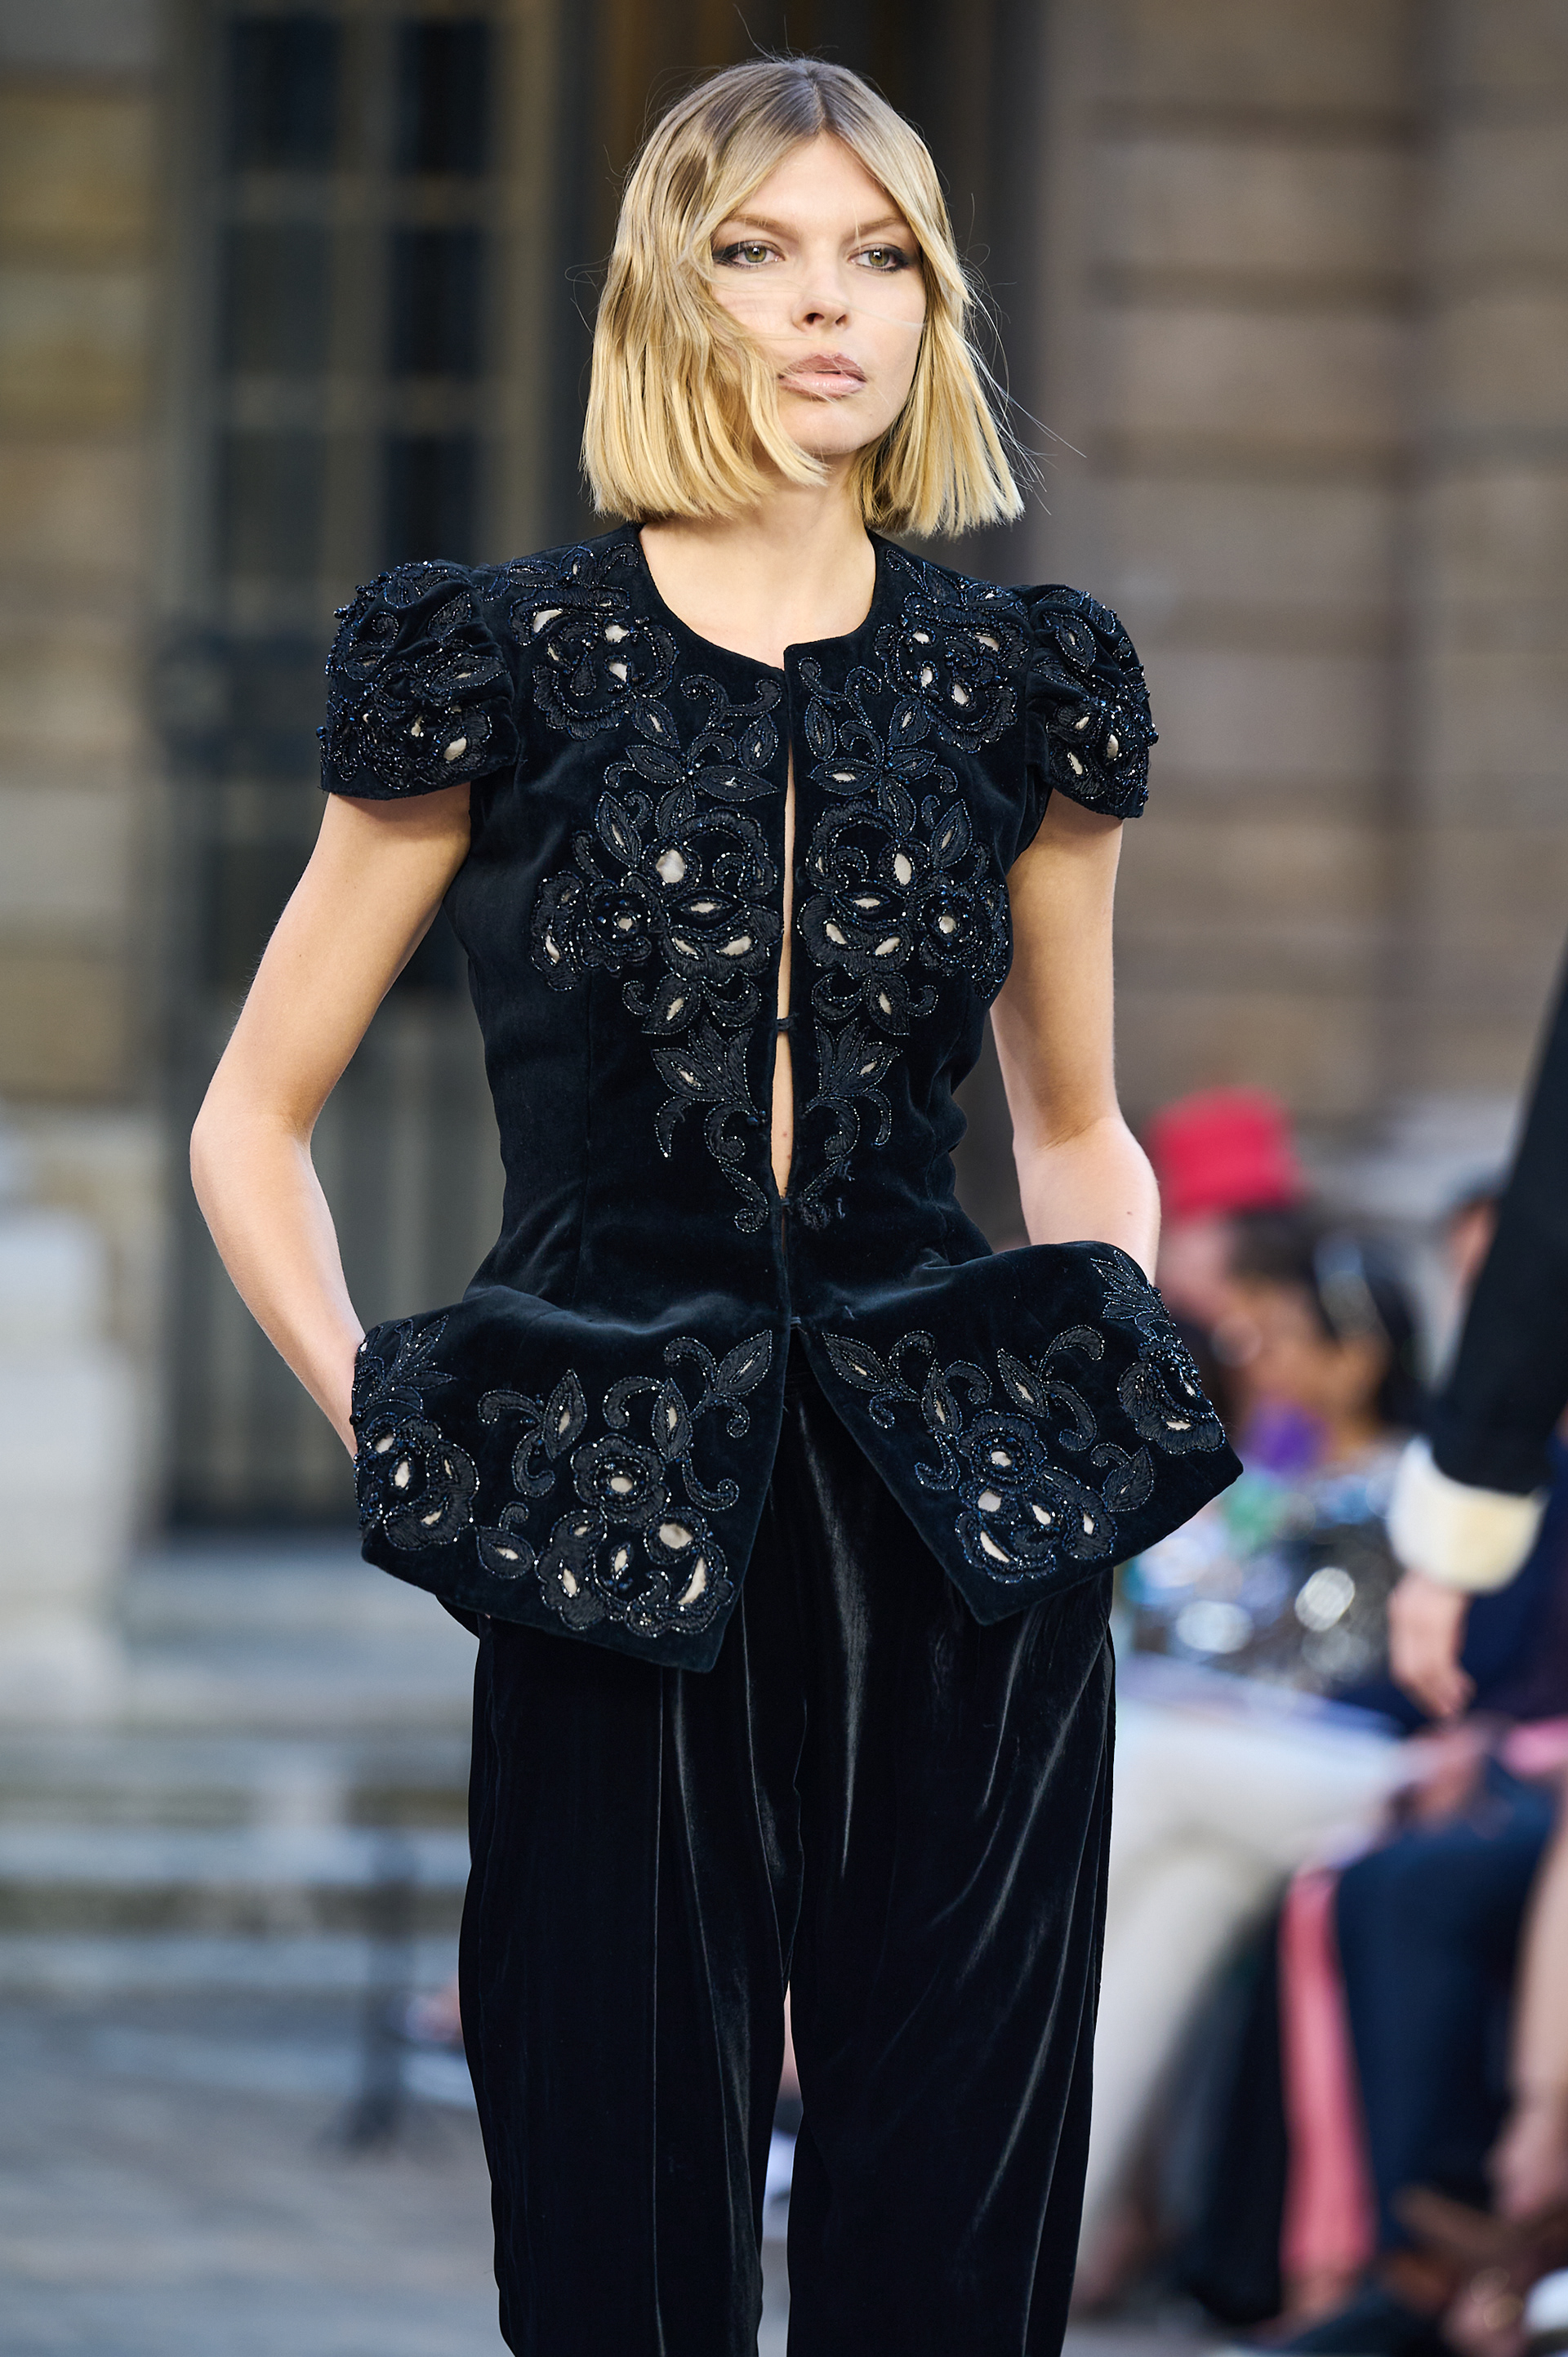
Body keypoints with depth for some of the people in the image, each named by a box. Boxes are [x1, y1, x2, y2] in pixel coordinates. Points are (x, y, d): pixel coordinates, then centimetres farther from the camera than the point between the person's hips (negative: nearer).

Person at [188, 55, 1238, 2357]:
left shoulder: (1018, 683, 9)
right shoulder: (508, 664, 3)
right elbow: (254, 1122, 9)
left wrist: (1111, 1395, 6)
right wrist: (379, 1424, -3)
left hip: (970, 1560, 2)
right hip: (624, 1561, -2)